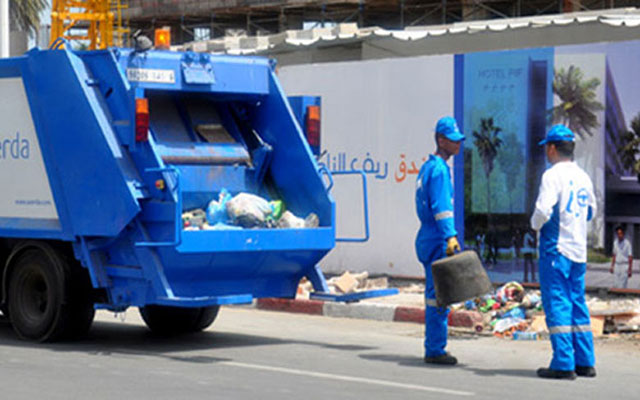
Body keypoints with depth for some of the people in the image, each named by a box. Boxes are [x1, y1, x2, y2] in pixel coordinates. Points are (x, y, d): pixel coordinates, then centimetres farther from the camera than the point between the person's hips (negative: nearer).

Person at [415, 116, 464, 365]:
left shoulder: (427, 167, 19)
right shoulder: (439, 168, -13)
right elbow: (441, 207, -21)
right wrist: (450, 237, -24)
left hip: (428, 239, 10)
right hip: (438, 240, -10)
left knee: (435, 295, 13)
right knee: (439, 295, -8)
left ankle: (433, 348, 17)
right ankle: (435, 349, -7)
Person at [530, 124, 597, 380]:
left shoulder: (553, 175, -12)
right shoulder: (583, 177, 11)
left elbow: (543, 210, -22)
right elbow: (590, 211, 24)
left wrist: (535, 224, -3)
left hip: (555, 247, -7)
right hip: (579, 251, 7)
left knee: (557, 304, -5)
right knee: (577, 303, 13)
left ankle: (563, 364, -7)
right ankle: (585, 362, 14)